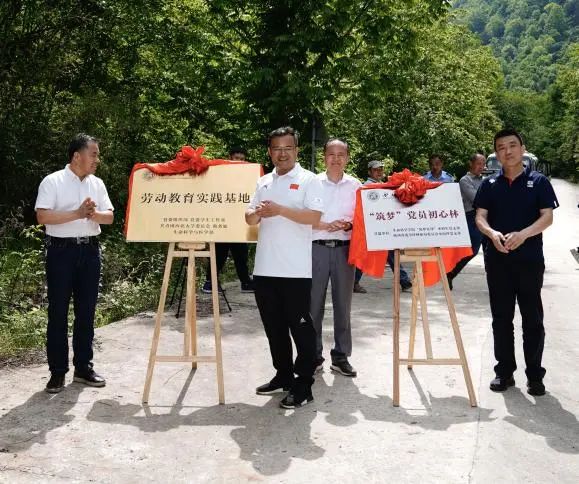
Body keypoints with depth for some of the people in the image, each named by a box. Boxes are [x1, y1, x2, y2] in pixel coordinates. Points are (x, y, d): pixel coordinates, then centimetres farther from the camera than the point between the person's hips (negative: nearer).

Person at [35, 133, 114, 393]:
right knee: (58, 311, 0)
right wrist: (77, 214, -19)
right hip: (61, 250, -5)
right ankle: (57, 371, 8)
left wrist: (94, 214, -14)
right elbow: (42, 216, -15)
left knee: (87, 310, 9)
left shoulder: (97, 184, 11)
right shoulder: (53, 181, -6)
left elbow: (109, 216, 7)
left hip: (90, 250, 5)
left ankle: (83, 367, 19)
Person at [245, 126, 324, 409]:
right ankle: (283, 375, 27)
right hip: (265, 267, 6)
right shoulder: (263, 182, 16)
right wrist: (256, 213, -11)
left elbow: (314, 217, -13)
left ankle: (303, 385, 5)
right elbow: (249, 218, 13)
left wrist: (280, 210, -22)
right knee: (274, 326, 13)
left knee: (300, 326, -1)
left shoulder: (308, 180, -1)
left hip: (295, 269, -6)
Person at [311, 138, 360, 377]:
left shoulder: (355, 185, 7)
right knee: (314, 304, 1)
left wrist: (349, 224, -11)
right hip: (317, 248, -1)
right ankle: (313, 356, 11)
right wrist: (327, 226, -15)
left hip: (344, 249, 1)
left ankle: (341, 356, 15)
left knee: (343, 304, 6)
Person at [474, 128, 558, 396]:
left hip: (530, 259, -2)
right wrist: (492, 234, -20)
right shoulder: (489, 184, 7)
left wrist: (522, 234, -22)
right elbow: (480, 217, 2)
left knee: (532, 318, 3)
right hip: (497, 259, 2)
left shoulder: (538, 181, 2)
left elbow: (547, 216, -5)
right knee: (501, 317, 8)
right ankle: (504, 371, 19)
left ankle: (535, 375, 12)